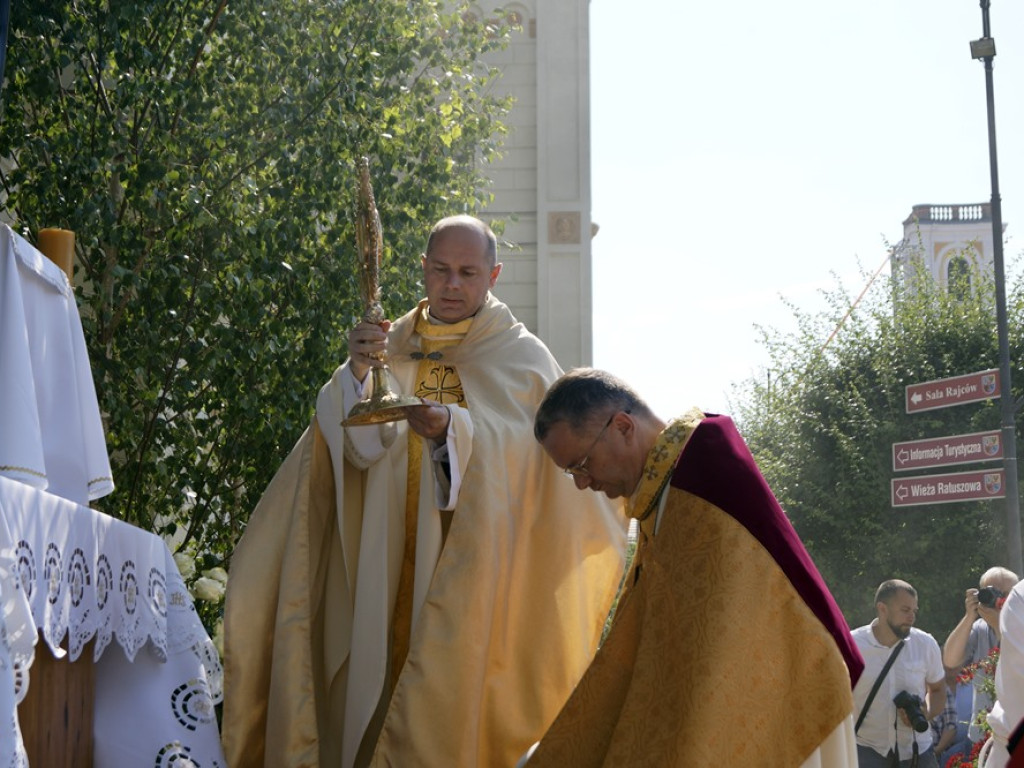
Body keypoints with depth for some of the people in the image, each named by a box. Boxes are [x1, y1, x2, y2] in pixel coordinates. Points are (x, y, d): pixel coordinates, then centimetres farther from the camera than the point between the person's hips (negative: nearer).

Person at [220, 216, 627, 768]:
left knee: (458, 703, -4)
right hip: (388, 574, 3)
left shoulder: (521, 359, 3)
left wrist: (453, 431, -29)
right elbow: (358, 443, -4)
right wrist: (358, 371, -21)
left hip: (474, 577, -2)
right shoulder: (391, 345, 10)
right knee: (379, 695, 3)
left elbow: (523, 453, -12)